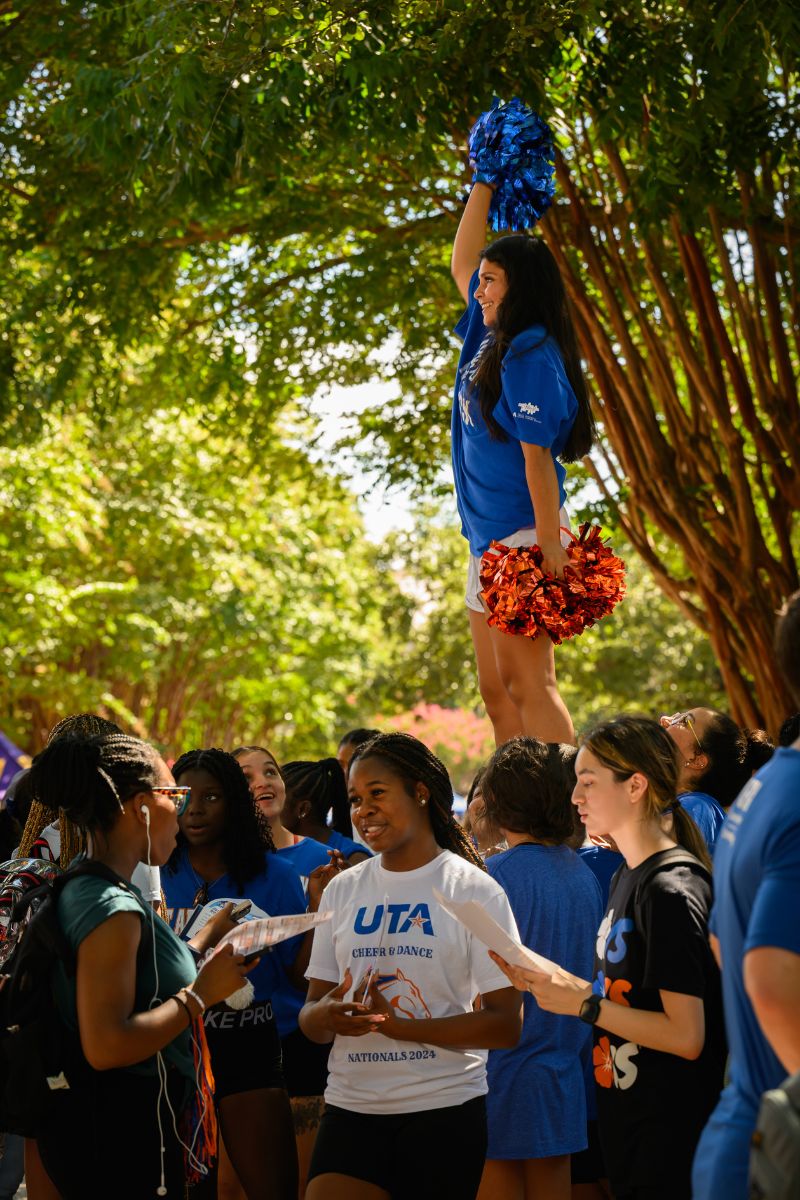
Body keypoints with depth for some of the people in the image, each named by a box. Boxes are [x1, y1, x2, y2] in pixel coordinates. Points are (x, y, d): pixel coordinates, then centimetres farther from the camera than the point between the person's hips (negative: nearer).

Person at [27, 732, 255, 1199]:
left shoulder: (86, 891, 12)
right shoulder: (112, 908, -19)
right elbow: (105, 1046, -26)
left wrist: (202, 949, 19)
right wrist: (201, 993, -18)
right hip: (119, 1141, -10)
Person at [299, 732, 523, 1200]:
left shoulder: (474, 890, -4)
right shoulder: (343, 889, 10)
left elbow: (505, 1025, -8)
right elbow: (311, 1016, 11)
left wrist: (400, 1025, -19)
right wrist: (328, 1015, -13)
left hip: (444, 1111, -3)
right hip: (351, 1108, 3)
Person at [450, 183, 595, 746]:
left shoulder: (530, 357, -14)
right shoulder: (493, 335, 11)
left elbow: (537, 455, -19)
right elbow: (462, 261, 27)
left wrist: (549, 545, -22)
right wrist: (484, 184, 25)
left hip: (524, 536, -10)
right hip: (489, 537, 10)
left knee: (528, 683, -13)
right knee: (497, 690, 7)